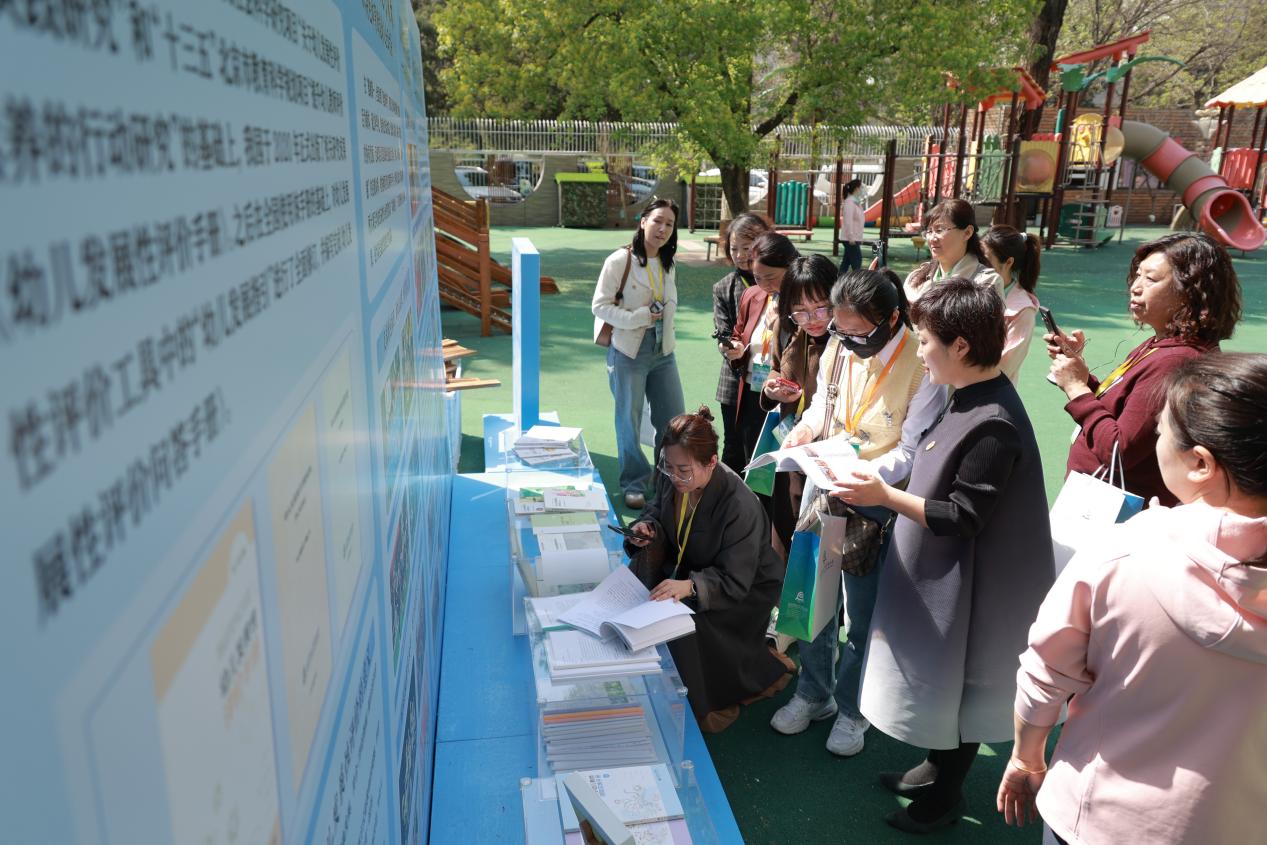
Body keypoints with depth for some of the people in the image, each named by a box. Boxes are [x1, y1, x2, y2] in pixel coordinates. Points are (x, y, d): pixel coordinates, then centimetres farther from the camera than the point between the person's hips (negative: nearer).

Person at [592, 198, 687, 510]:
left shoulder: (667, 264, 8)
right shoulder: (620, 260, -11)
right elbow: (600, 306, -12)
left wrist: (662, 315, -2)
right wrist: (639, 317, -19)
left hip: (663, 352, 6)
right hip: (629, 352, -5)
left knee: (674, 420, 8)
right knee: (629, 422, 6)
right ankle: (634, 484, 21)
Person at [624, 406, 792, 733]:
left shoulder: (740, 506, -33)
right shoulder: (671, 478, -14)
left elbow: (734, 582, -31)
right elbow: (658, 507, 11)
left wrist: (690, 587, -49)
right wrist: (648, 526, -14)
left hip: (746, 591, -7)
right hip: (690, 566, 7)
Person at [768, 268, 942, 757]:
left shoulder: (921, 367, -20)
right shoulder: (838, 348, -3)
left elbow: (912, 453, -18)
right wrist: (804, 429, -7)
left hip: (876, 505, -5)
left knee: (863, 617, 10)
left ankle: (852, 708, 34)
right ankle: (813, 694, 39)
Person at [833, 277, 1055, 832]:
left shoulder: (994, 426, -27)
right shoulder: (968, 399, 2)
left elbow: (962, 519, -25)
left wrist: (886, 497, -26)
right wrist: (884, 484, 6)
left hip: (964, 583, -9)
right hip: (935, 574, 9)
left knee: (954, 685, 10)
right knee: (935, 676, 23)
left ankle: (945, 798, 31)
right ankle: (937, 768, 44)